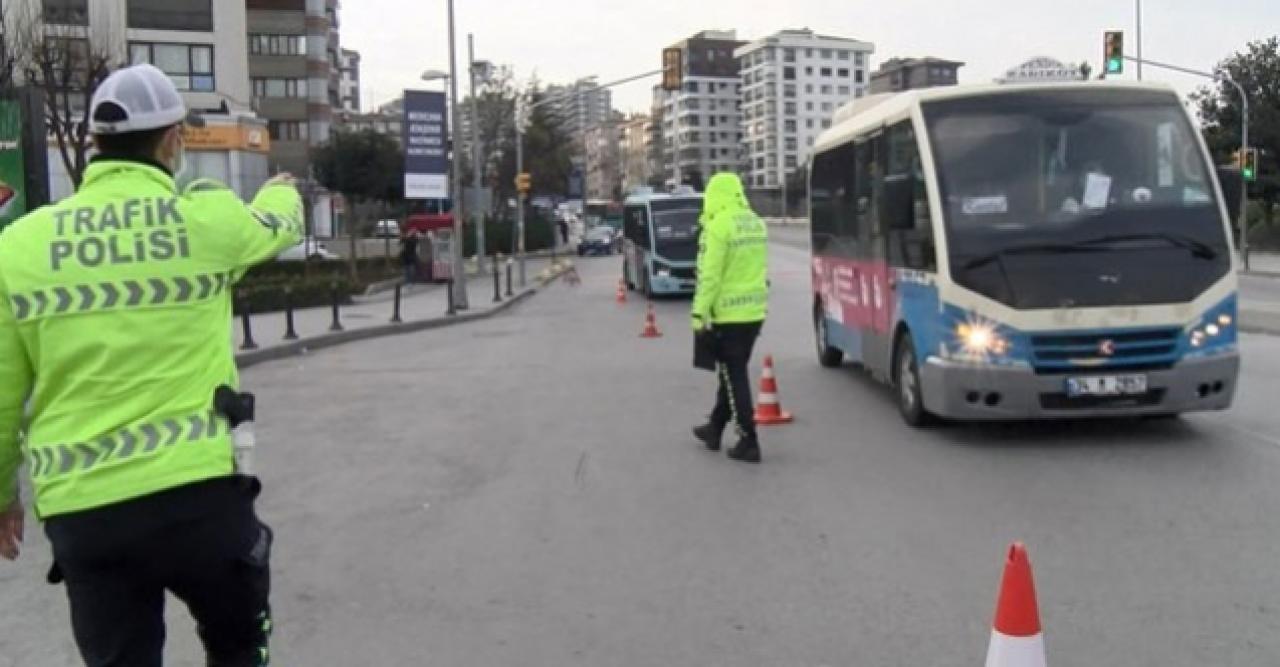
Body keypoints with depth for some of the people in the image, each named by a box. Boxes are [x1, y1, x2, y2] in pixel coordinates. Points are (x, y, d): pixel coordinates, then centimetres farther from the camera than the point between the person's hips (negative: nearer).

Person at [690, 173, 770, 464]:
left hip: (728, 313, -8)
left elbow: (709, 275, -18)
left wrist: (699, 313, -12)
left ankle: (748, 442, 2)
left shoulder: (718, 227, -16)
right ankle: (715, 428, 32)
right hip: (755, 311, 8)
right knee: (732, 372, 19)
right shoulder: (756, 223, 9)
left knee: (734, 377, 0)